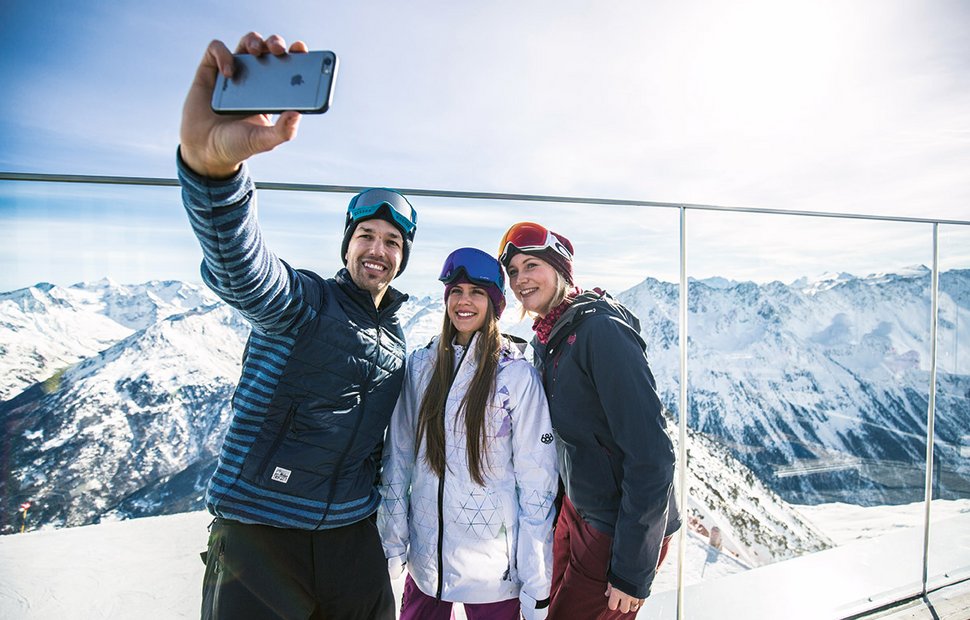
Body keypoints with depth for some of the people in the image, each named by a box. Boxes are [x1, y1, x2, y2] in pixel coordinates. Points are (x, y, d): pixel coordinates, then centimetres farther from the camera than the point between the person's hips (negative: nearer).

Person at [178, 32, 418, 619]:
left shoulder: (397, 336, 8)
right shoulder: (300, 301, -11)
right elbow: (239, 265, -35)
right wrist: (212, 160, -52)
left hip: (351, 537, 6)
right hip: (256, 533, -5)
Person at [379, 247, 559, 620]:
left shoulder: (518, 376, -11)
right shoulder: (421, 365, -1)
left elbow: (537, 484, -9)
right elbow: (398, 458, 4)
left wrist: (537, 585, -8)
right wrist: (392, 541, 4)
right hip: (426, 558, 3)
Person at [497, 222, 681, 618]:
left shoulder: (602, 330, -23)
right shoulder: (544, 339, 3)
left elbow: (650, 454, -25)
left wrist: (632, 572, -20)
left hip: (620, 530, -8)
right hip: (575, 511, 8)